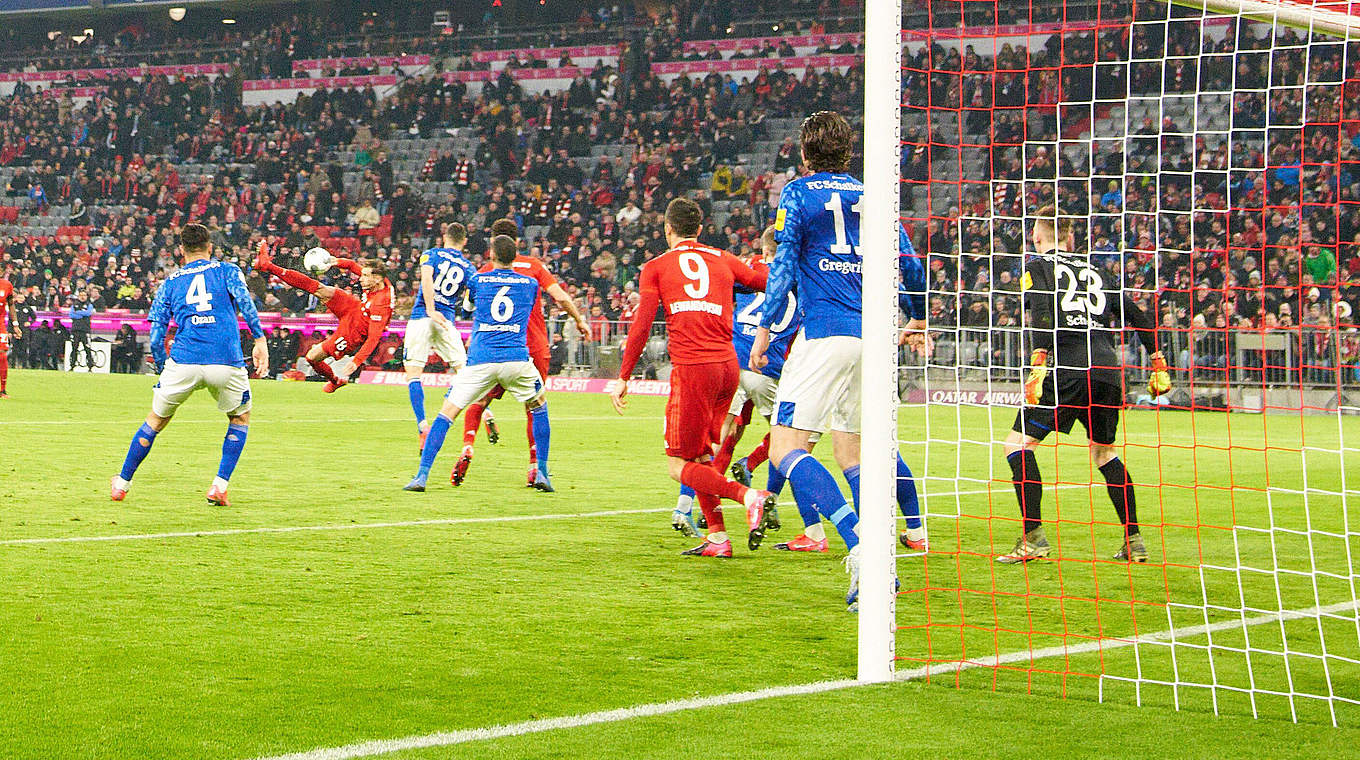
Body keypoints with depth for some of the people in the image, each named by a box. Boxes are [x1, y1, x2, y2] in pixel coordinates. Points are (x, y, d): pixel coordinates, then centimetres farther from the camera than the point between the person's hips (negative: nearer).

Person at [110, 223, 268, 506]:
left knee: (156, 419, 22)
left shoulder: (170, 282, 20)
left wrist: (163, 371, 21)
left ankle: (122, 484, 27)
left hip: (183, 362, 1)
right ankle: (219, 487, 10)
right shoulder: (227, 270, 16)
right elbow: (244, 299, -5)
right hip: (227, 361, -1)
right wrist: (260, 339, -10)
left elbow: (156, 336, 12)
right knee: (240, 419, 24)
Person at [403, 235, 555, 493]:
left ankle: (422, 475, -5)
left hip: (480, 360, -1)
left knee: (447, 412, 4)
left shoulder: (477, 280, 9)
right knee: (538, 407, 24)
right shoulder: (531, 284, 12)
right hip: (517, 358, 1)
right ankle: (541, 473, 16)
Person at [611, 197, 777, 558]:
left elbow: (641, 325, 1)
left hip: (692, 368, -5)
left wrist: (623, 377, 4)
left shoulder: (655, 267, 8)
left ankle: (749, 496, -22)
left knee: (680, 466, 0)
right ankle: (716, 537, 9)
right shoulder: (722, 259, 16)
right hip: (729, 365, 5)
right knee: (701, 456, 18)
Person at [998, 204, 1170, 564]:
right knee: (1104, 452, 23)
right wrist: (1158, 363, 25)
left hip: (1070, 371, -6)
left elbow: (1042, 312, -10)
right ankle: (1134, 541, 18)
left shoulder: (1036, 267, 10)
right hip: (1109, 369, 6)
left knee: (1018, 442, 0)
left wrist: (1038, 365, -20)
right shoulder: (1093, 269, 25)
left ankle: (1033, 538, -12)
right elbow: (1135, 314, 22)